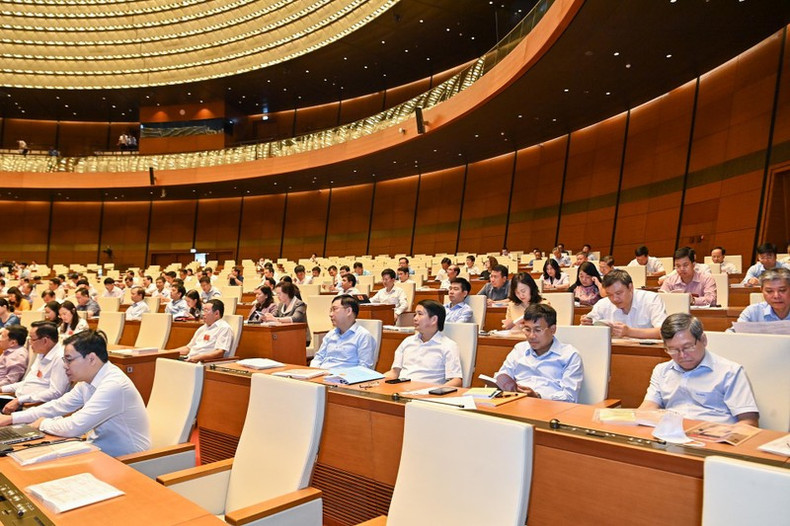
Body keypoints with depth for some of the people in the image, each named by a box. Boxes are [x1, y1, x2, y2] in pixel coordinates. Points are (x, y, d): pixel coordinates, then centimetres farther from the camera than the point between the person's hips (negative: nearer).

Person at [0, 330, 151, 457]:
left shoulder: (114, 385, -27)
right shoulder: (88, 380, 2)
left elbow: (75, 427, -26)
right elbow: (58, 406, 12)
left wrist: (43, 423, -8)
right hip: (99, 448, 8)